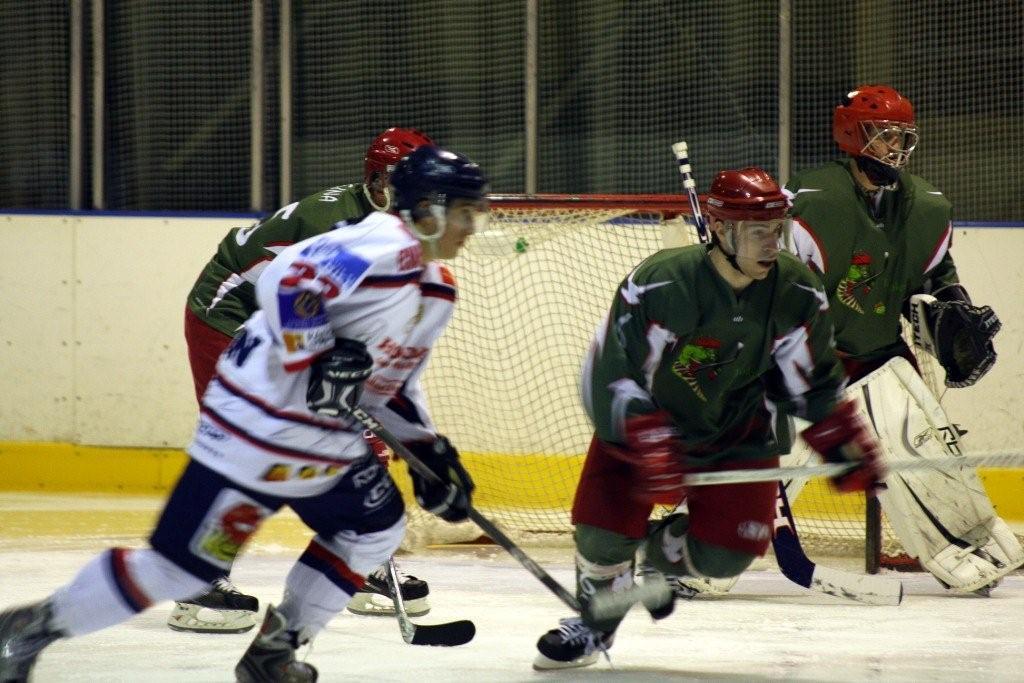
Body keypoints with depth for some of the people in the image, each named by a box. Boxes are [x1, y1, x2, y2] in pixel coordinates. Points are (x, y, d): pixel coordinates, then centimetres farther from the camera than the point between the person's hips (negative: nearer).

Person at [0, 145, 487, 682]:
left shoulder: (437, 289, 13)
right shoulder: (384, 245, -19)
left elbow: (394, 380, 22)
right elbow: (285, 280, -31)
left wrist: (430, 453, 15)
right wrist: (316, 360, -33)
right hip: (259, 426, -10)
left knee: (376, 528, 13)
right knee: (184, 563, -9)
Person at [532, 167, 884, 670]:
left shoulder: (798, 295, -16)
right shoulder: (659, 285, -29)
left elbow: (814, 383, 0)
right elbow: (611, 376, -24)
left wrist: (845, 442, -9)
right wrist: (651, 451, -31)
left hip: (738, 433, 3)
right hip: (645, 421, -3)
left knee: (725, 553, -12)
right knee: (603, 530, -15)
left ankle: (657, 552, 25)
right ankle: (595, 621, 18)